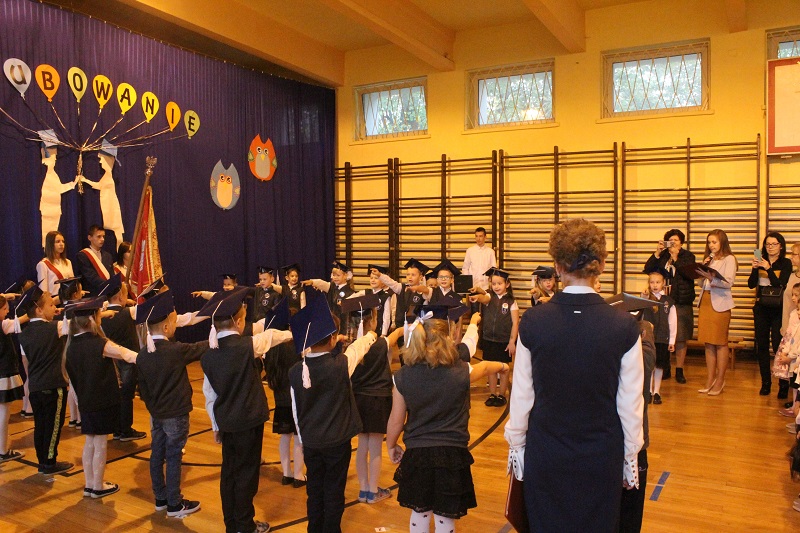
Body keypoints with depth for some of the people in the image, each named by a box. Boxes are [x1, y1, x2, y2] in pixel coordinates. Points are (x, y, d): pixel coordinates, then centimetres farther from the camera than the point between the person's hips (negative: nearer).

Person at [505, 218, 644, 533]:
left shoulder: (532, 322, -14)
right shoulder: (624, 326, -14)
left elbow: (522, 396, -6)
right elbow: (630, 404, -6)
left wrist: (516, 446, 8)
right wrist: (630, 458, 8)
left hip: (544, 456, 0)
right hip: (602, 458, 0)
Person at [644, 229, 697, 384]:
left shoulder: (688, 256, 4)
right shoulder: (662, 255, 9)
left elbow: (688, 273, -13)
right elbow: (647, 269, -3)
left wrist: (675, 257, -14)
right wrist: (657, 252, -10)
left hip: (681, 303, -2)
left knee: (680, 338, 0)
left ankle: (679, 370, 10)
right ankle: (665, 368, 18)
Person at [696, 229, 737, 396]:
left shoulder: (729, 259, -2)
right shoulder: (709, 259, 18)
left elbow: (729, 282, -15)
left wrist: (712, 278, -30)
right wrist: (703, 269, -1)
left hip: (720, 303, -6)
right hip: (705, 301, 6)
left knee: (720, 343, -2)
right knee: (708, 343, 6)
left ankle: (720, 380, 4)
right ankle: (710, 379, 11)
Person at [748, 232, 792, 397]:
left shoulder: (786, 263, -1)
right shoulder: (760, 261, 7)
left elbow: (781, 284, -13)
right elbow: (751, 284, -1)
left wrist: (768, 269, -23)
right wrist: (755, 268, -16)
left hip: (778, 309, -3)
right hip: (761, 308, 4)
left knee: (778, 346, -8)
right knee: (761, 346, 6)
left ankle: (784, 385, 0)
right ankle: (766, 383, 16)